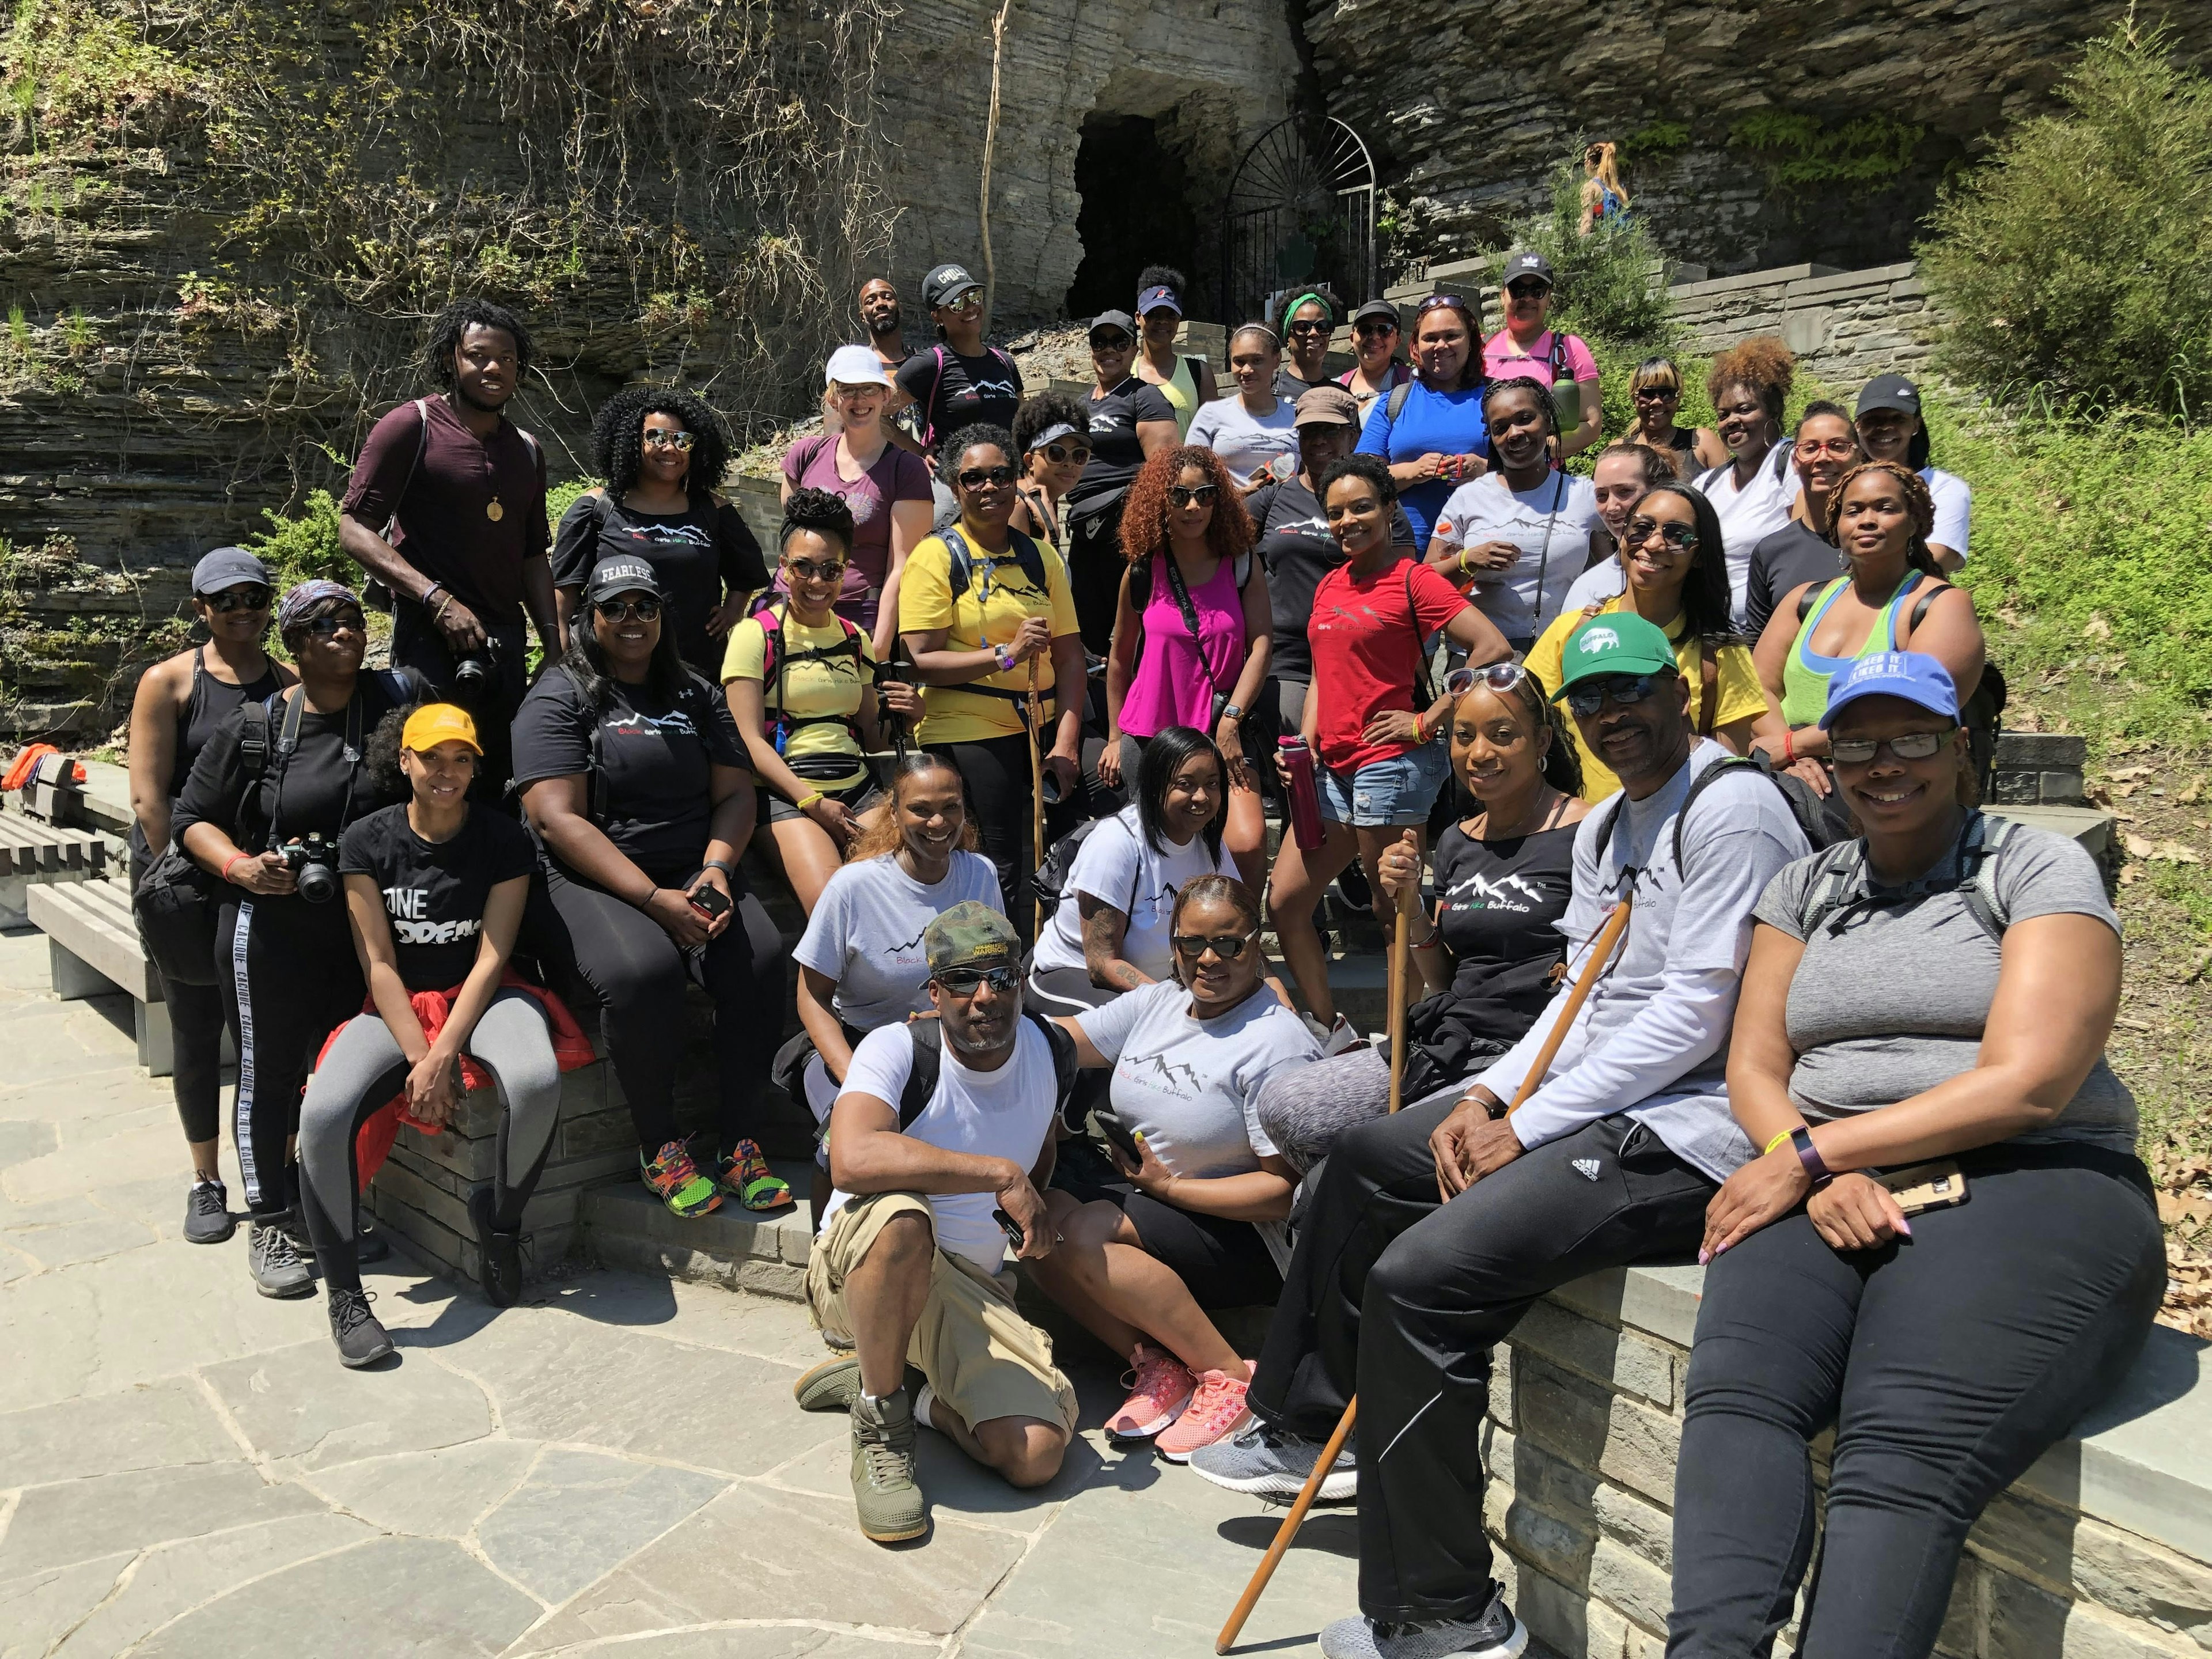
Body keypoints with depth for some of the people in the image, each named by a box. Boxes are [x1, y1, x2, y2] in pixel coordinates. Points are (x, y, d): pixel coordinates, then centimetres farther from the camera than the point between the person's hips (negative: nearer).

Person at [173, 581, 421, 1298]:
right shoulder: (253, 725, -4)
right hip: (269, 933, -2)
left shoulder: (396, 697, -1)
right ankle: (268, 1224, 19)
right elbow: (191, 817, 2)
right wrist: (240, 865, -14)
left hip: (365, 928, 2)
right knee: (268, 1071, 5)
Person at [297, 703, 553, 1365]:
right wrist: (418, 1057, -15)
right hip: (396, 1008, 1)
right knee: (323, 1114, -29)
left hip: (480, 997, -1)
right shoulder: (366, 841, 0)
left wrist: (441, 1056, -17)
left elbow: (491, 958, -7)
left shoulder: (504, 840, -2)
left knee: (537, 1081, -36)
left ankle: (501, 1219, -5)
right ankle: (344, 1294, -10)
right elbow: (379, 963, -4)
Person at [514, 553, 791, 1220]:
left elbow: (735, 792, 13)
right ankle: (659, 1146, -13)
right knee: (641, 971, -35)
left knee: (763, 958, -25)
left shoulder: (697, 695, 18)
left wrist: (716, 870, -9)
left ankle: (730, 1138, -11)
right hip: (592, 884, -4)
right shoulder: (560, 697, 2)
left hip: (694, 875, 4)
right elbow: (558, 818, -10)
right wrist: (655, 900, -19)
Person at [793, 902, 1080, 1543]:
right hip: (855, 1270, -4)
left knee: (1036, 1456, -20)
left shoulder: (1049, 1051, 1)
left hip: (976, 1288, 4)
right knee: (899, 1216, -41)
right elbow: (853, 1161, -38)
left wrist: (1036, 1226, 10)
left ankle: (919, 1395, 10)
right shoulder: (898, 1049, -17)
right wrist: (1001, 1175, -35)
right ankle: (881, 1422, -17)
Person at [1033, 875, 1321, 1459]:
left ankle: (1233, 1377, -17)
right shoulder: (1157, 1003, 6)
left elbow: (1287, 1191, -18)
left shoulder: (1278, 1044, -16)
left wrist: (1168, 1186, -17)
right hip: (1145, 1198, 8)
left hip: (1243, 1234, -7)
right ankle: (1157, 1364, -12)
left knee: (1081, 1233, -29)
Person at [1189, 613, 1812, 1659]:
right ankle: (1308, 1432, 30)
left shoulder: (1731, 807, -15)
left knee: (1419, 1276, -23)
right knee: (1365, 1162, 16)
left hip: (1689, 1125, -11)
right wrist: (1487, 1098, -1)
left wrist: (1527, 1129, -18)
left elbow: (1694, 1015, -21)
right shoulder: (1604, 829, 15)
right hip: (1603, 1098, 11)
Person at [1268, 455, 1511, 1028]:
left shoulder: (1413, 579, -6)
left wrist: (1428, 721, -13)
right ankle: (1330, 1034, 20)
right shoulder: (1329, 586, 15)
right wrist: (1307, 740, 5)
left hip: (1392, 765, -8)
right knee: (1283, 902, 7)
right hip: (1333, 767, 8)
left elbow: (1494, 649, -15)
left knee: (1394, 912, 1)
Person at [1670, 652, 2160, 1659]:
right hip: (1835, 1193, 4)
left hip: (2029, 1186, -3)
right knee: (1735, 1390, -28)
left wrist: (1809, 1153, -10)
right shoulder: (1804, 890, 20)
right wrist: (1821, 1178, -10)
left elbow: (2025, 1084, -8)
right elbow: (1753, 1070, 12)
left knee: (1903, 1459, -31)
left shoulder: (2039, 871, 5)